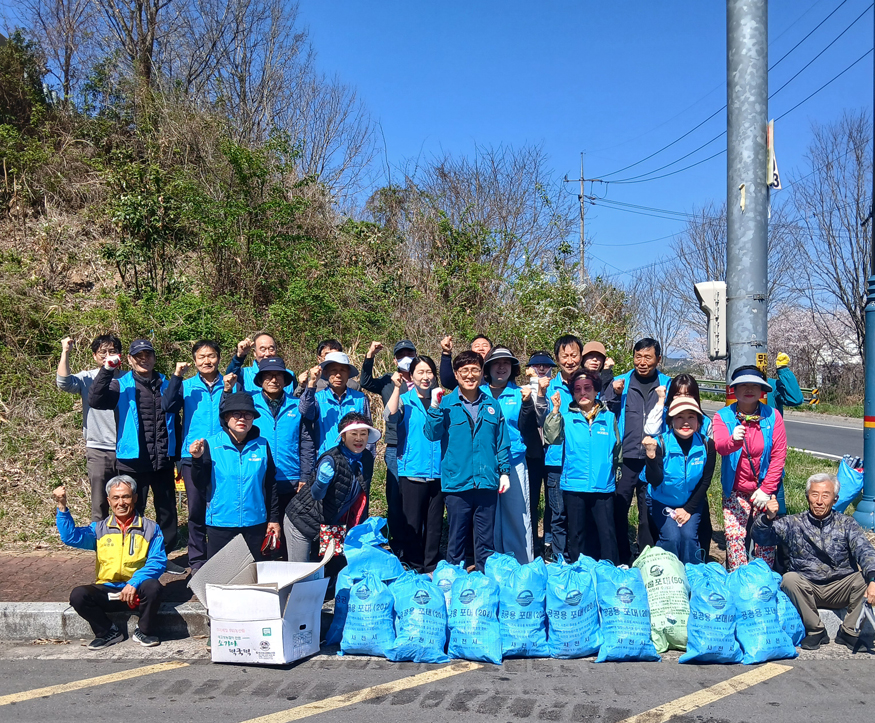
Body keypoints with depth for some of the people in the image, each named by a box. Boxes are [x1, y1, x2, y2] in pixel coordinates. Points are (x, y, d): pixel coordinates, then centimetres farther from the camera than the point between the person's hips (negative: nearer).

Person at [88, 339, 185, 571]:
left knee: (167, 510, 11)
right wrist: (106, 371, -25)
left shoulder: (165, 384, 8)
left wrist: (177, 377, -22)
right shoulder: (121, 385, 1)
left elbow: (170, 406, -11)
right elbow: (96, 401, -16)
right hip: (133, 461, -3)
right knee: (133, 511, 6)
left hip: (163, 460, 3)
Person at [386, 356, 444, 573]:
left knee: (434, 523, 8)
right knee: (412, 523, 1)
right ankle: (414, 569, 13)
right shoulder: (405, 400, 4)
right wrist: (397, 387, -18)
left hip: (437, 471, 3)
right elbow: (390, 418, -16)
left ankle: (431, 568, 20)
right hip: (412, 471, -2)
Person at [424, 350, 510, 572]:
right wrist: (434, 407, -21)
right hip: (456, 482, -2)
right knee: (456, 537, 7)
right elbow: (431, 434, -10)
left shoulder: (492, 406, 9)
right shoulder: (446, 404, 2)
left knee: (486, 539, 10)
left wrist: (505, 471, 4)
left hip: (487, 482, 2)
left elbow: (502, 443, 11)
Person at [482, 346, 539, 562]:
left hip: (514, 462, 0)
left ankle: (523, 565, 9)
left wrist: (527, 404, -11)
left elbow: (528, 430, 2)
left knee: (517, 513, -1)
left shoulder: (520, 394, 8)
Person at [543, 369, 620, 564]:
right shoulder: (566, 417, 4)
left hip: (603, 486, 0)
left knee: (607, 533, -2)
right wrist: (555, 410, -16)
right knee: (576, 533, 9)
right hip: (574, 485, 0)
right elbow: (551, 438, -11)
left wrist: (614, 473, 16)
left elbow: (617, 449, 16)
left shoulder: (609, 417, 7)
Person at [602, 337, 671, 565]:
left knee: (649, 512, 7)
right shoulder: (620, 382, 7)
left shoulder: (667, 385, 8)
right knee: (618, 508, 4)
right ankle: (621, 558, 16)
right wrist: (613, 394, -9)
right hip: (625, 458, 0)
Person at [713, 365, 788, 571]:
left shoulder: (772, 416, -4)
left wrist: (766, 489, -11)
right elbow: (720, 445, -23)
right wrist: (733, 441, -47)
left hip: (765, 489, 0)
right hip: (735, 490, 0)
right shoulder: (723, 416, -5)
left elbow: (779, 455, -6)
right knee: (734, 536, -3)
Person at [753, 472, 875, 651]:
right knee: (790, 579, -29)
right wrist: (767, 518, -26)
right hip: (805, 588, 0)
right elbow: (761, 537, -3)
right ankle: (816, 630, -12)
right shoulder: (793, 524, 4)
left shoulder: (846, 524, 4)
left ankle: (849, 632, -10)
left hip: (840, 589, 0)